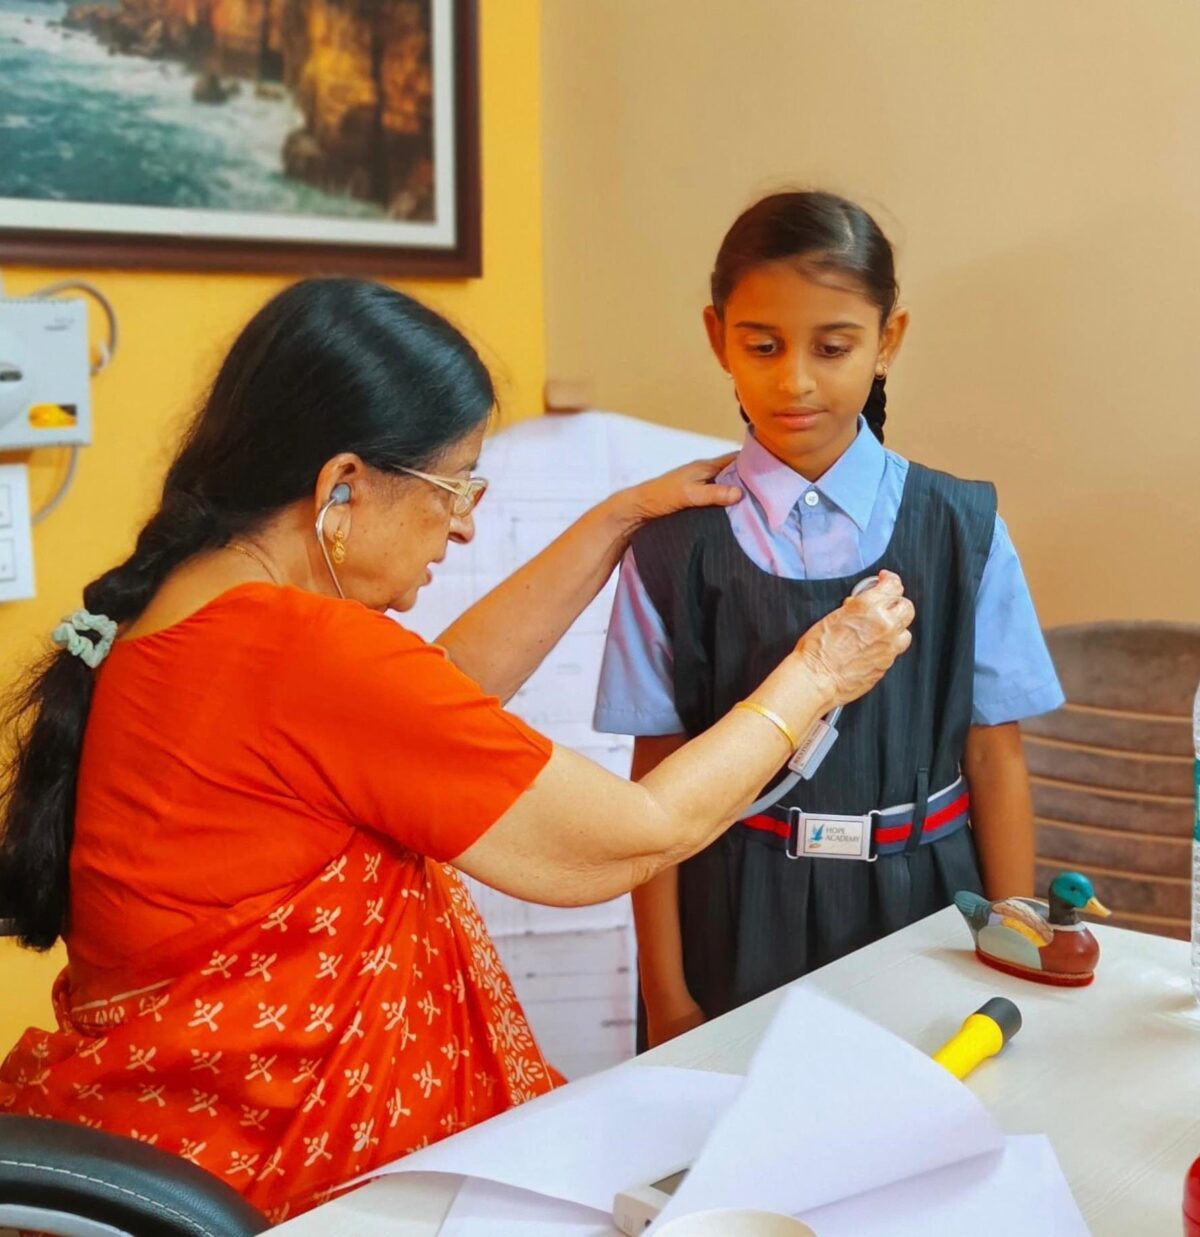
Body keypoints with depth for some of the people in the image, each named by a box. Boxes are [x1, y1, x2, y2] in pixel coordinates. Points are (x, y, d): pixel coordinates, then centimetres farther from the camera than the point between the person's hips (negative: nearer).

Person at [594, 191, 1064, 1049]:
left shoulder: (961, 531, -3)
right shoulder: (675, 544, -5)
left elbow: (995, 759, 1)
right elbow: (659, 775, -3)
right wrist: (667, 999, -1)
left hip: (923, 909, 1)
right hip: (738, 921, 0)